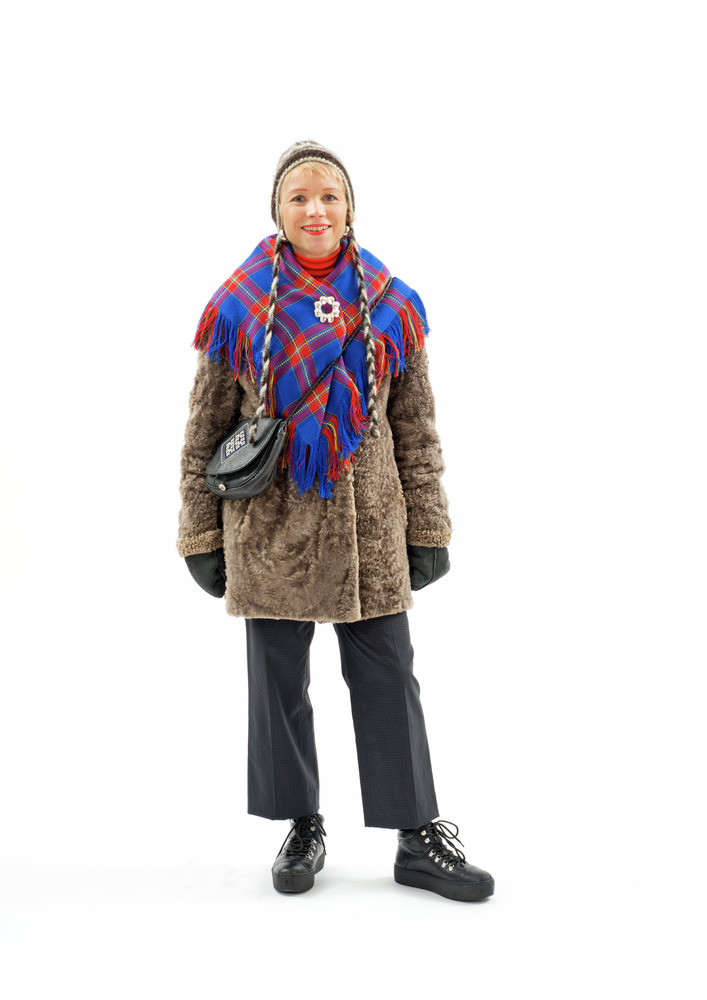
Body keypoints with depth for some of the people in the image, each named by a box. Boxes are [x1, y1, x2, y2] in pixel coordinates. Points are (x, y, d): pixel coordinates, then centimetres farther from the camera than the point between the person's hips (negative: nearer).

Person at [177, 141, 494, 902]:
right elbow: (205, 432, 3)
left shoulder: (392, 308, 3)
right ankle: (302, 827, 28)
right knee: (278, 682, 10)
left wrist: (428, 527, 4)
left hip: (369, 528, 1)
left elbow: (417, 429, 6)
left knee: (388, 678, 6)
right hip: (269, 528, 0)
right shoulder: (238, 308, 0)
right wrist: (201, 534, 1)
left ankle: (418, 838, 19)